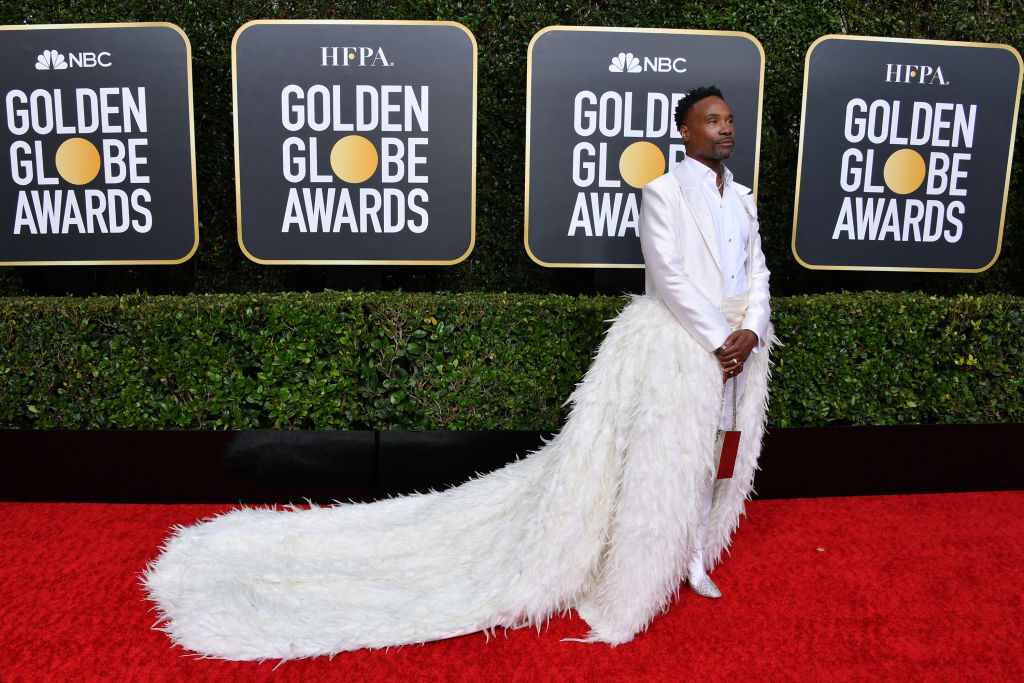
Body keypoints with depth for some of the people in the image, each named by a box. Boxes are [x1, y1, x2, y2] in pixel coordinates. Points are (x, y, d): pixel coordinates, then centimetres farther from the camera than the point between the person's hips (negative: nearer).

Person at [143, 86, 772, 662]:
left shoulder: (742, 198, 14)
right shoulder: (665, 189, -10)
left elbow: (758, 275, 9)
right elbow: (670, 275, -18)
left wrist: (749, 334, -8)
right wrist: (718, 339, -18)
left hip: (734, 344, 8)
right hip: (677, 338, -7)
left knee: (711, 459, 17)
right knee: (654, 457, -2)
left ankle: (687, 559, 36)